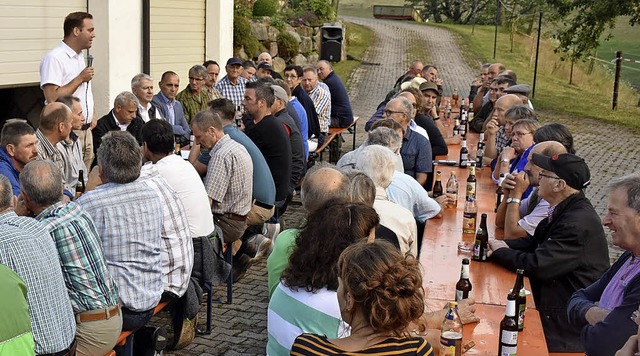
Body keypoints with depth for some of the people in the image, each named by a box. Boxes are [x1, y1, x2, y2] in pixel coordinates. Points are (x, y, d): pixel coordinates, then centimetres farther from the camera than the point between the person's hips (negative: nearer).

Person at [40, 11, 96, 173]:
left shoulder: (81, 57, 16)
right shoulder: (54, 58, -13)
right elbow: (52, 98, -21)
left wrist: (93, 115, 12)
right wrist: (80, 78, -16)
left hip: (86, 131, 8)